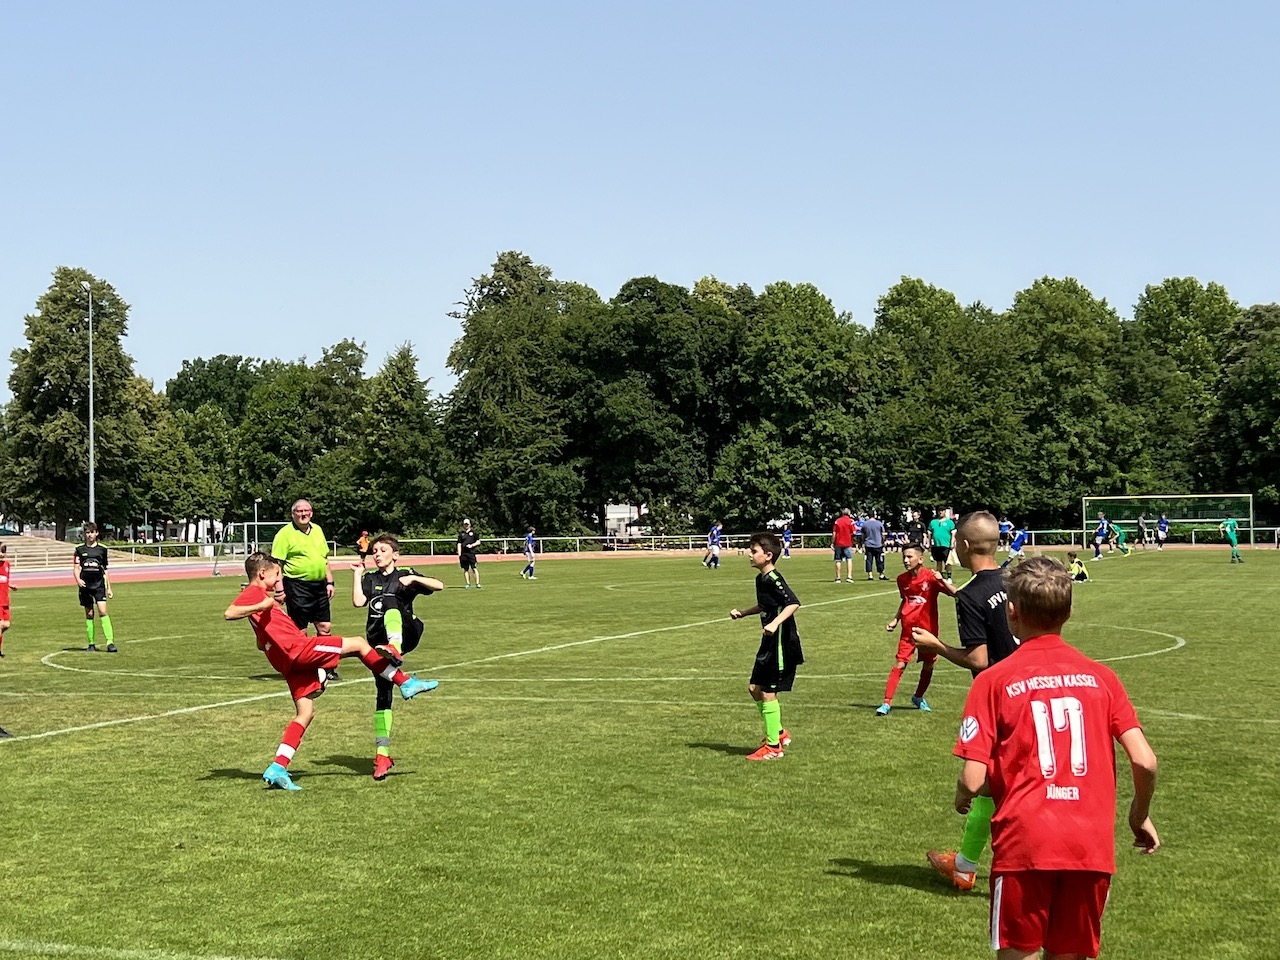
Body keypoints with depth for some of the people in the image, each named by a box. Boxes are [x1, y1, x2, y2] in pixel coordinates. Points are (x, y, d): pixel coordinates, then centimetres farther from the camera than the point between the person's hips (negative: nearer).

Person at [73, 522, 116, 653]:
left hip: (99, 585, -1)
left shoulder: (102, 550, 8)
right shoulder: (80, 550, 7)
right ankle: (91, 643, 14)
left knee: (103, 611, -14)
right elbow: (76, 568, 4)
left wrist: (109, 588, 14)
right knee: (89, 614, 6)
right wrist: (78, 579, -17)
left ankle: (110, 642, -18)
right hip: (85, 586, 1)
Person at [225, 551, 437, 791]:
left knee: (305, 712, 9)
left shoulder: (259, 595, 26)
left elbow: (261, 644, 31)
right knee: (358, 643, -3)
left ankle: (278, 769, 2)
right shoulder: (253, 593, -3)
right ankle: (405, 683, 3)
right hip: (296, 647, -10)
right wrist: (263, 605, -30)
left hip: (290, 662, 10)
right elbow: (230, 613, -24)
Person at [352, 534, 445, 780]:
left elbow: (439, 585, -4)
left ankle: (395, 649, -59)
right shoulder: (370, 577, 15)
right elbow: (358, 602, -3)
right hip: (378, 642, 3)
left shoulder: (405, 574, 8)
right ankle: (382, 755, -3)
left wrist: (413, 579, -16)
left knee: (390, 601, -31)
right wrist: (357, 574, -1)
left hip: (405, 635, -3)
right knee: (383, 694, -4)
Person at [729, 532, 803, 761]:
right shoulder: (761, 579, 11)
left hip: (782, 644, -10)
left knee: (768, 693, -3)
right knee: (755, 688, 14)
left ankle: (773, 747, 7)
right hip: (770, 644, 10)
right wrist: (742, 613, 26)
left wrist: (775, 623, -40)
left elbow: (793, 603, -31)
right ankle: (779, 733, 27)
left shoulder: (773, 579, -19)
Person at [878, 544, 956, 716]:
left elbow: (954, 593, -17)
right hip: (908, 629, 1)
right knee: (899, 665, -7)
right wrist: (895, 619, 10)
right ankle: (887, 702, -7)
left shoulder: (931, 577, -11)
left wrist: (942, 580, -32)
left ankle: (918, 697, 34)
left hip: (928, 629, -1)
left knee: (928, 666, 11)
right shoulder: (902, 579, 2)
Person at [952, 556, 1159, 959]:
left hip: (1024, 840, -3)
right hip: (1092, 846, 3)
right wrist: (1141, 815, 18)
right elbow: (1145, 762, -1)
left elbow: (972, 781, -8)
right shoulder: (1100, 677, 6)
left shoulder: (994, 680, -3)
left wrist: (962, 798, 15)